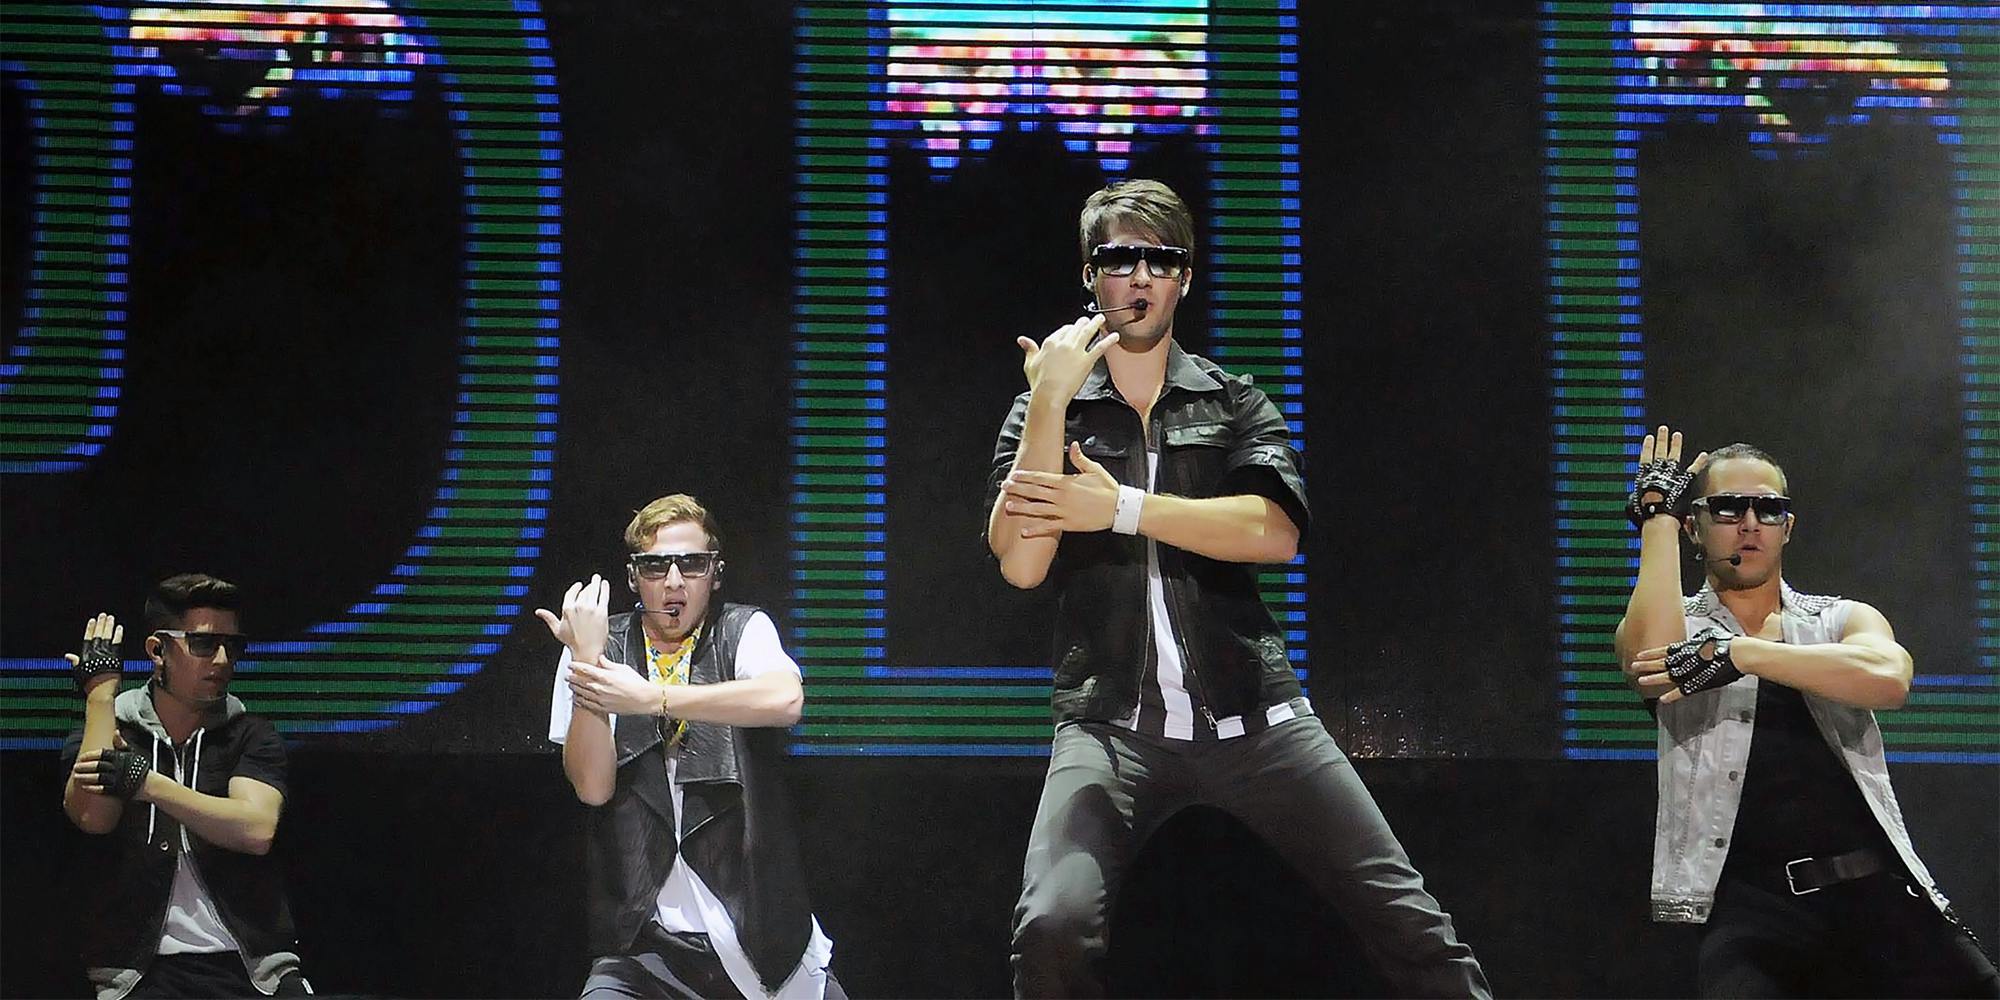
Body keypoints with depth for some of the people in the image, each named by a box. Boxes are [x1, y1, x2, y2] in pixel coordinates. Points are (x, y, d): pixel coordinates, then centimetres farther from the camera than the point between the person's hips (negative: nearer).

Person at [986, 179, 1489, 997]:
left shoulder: (1235, 404, 11)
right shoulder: (1044, 411, 10)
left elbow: (1274, 533, -8)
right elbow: (1020, 564, -5)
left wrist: (1122, 510, -14)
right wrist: (1051, 404, -11)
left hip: (1253, 713, 1)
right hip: (1111, 723, -1)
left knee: (1405, 919, -3)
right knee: (1053, 928, -24)